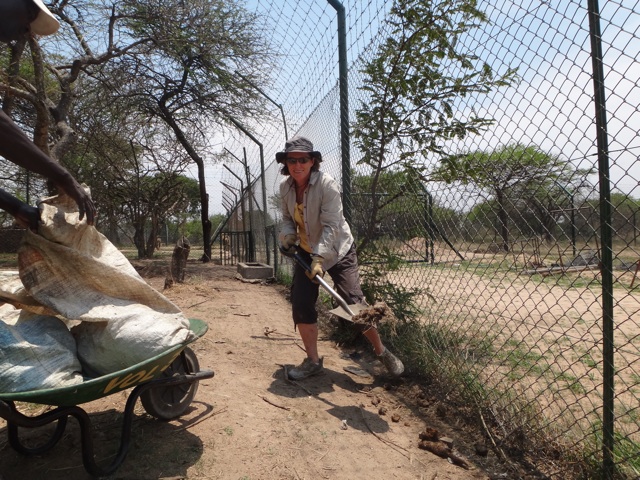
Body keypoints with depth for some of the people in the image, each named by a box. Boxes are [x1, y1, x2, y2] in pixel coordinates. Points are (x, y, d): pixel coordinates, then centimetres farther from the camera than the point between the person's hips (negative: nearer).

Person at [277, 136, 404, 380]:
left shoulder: (326, 184, -22)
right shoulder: (285, 187, -4)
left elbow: (331, 226, -27)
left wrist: (319, 257, -36)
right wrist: (287, 233, -9)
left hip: (336, 250, -5)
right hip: (307, 251, 6)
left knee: (354, 303, -11)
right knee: (300, 304, -2)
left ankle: (382, 352, 12)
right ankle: (313, 361, 15)